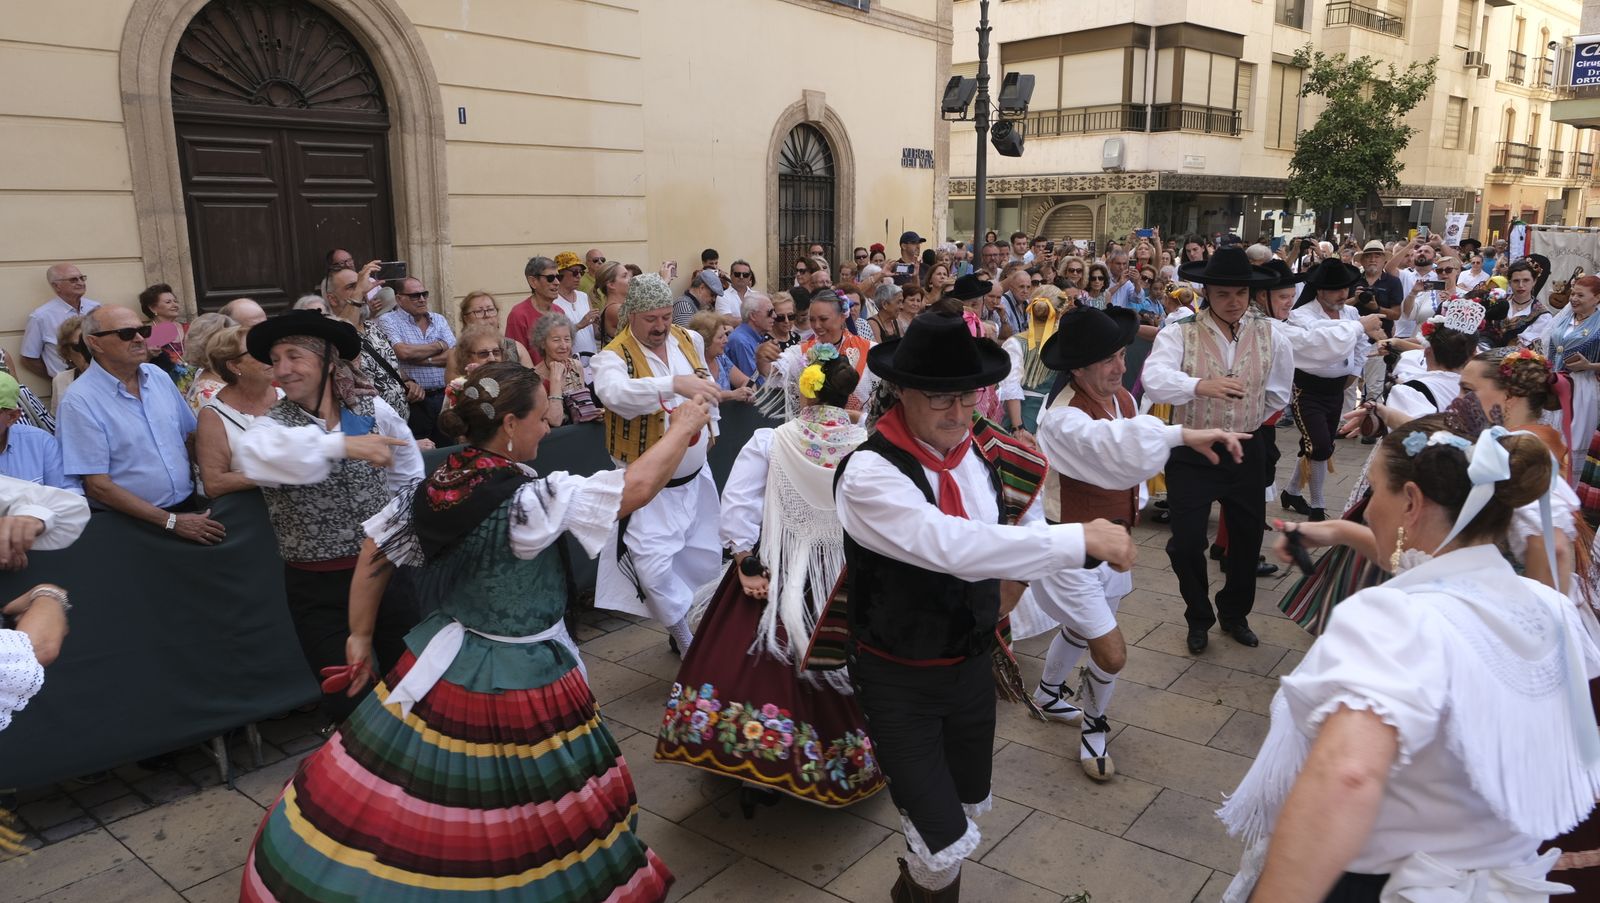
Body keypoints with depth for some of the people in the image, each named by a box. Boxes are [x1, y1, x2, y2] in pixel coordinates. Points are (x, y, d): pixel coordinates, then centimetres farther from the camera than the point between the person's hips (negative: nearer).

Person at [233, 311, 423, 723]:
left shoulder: (373, 408, -3)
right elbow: (252, 453, -36)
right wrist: (341, 445, -47)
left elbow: (409, 473, 14)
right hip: (318, 587, -2)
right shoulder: (272, 424, -10)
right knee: (347, 702, 4)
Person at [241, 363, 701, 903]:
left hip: (442, 664, 6)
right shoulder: (533, 499, -25)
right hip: (520, 684, -6)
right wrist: (683, 427, -9)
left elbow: (372, 560, 5)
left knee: (418, 807, 23)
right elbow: (637, 488, -23)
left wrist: (361, 637, 17)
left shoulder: (430, 491, -5)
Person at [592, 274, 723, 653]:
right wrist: (674, 384, -54)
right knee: (655, 568, -14)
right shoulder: (614, 356, -18)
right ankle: (688, 644, 7)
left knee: (705, 559, 13)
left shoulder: (689, 339, 1)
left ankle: (695, 630, 36)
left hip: (696, 476, 6)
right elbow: (614, 393, -42)